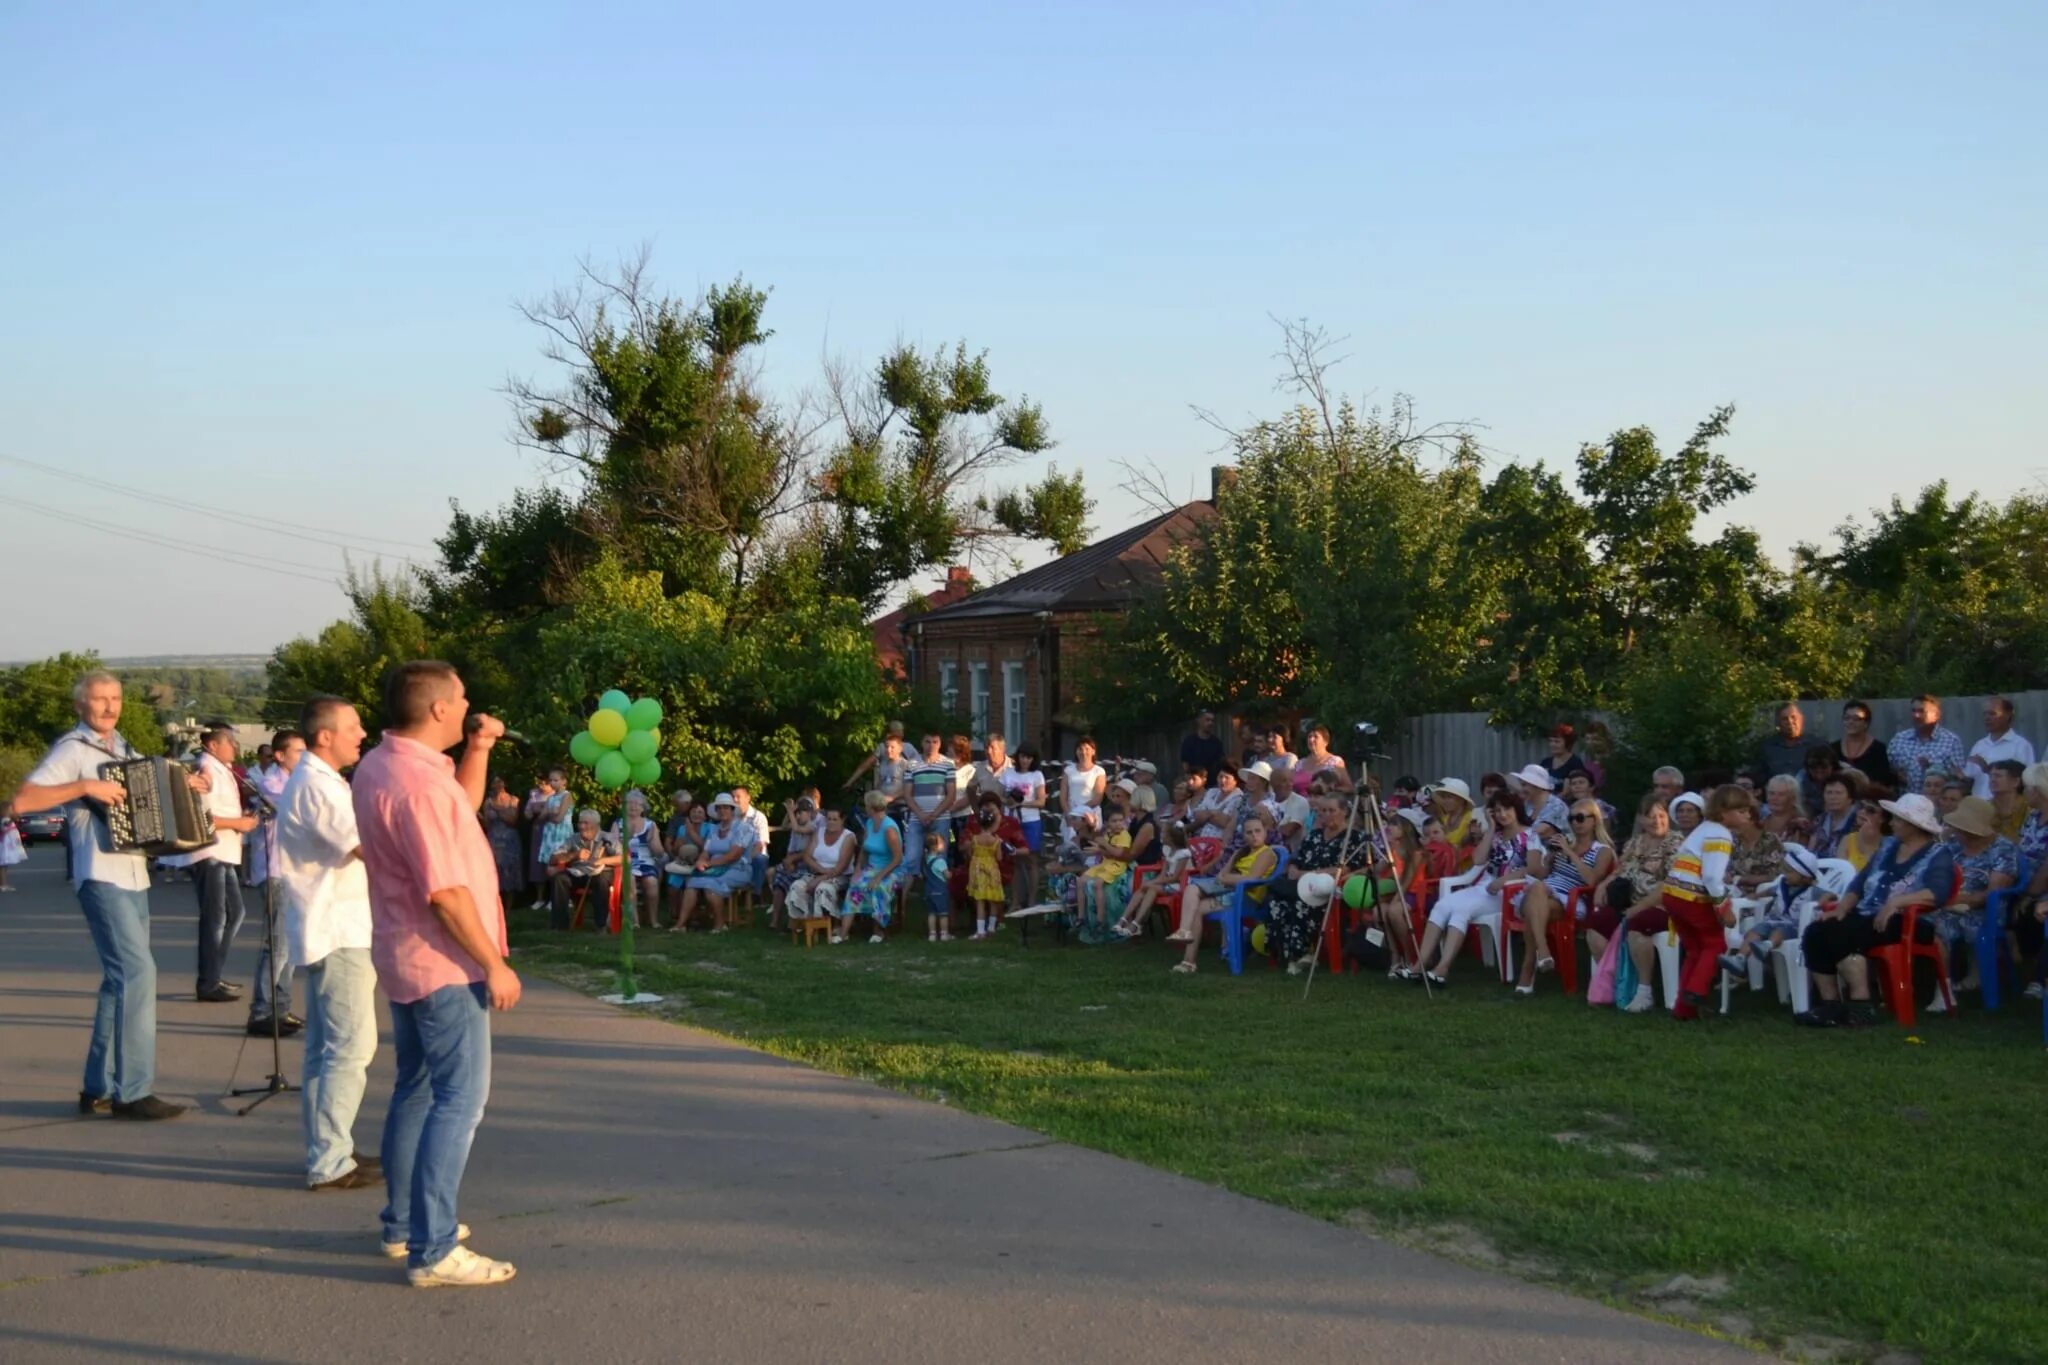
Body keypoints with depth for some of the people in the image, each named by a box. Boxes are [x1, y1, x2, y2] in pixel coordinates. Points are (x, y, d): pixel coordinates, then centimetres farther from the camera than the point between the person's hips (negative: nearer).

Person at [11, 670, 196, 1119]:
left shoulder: (123, 748, 16)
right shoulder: (73, 749, -7)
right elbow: (22, 800, -19)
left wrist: (187, 784, 12)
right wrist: (86, 787, -24)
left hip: (134, 876, 9)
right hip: (102, 877, -9)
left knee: (120, 979, 11)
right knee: (137, 970, -15)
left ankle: (99, 1088, 18)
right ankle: (133, 1091, -12)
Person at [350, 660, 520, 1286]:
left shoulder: (377, 766, 8)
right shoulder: (420, 783, -24)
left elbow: (460, 809, 24)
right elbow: (446, 892, -25)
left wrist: (478, 750, 11)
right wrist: (494, 964, -18)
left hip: (404, 957, 10)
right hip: (444, 963, -10)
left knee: (417, 1088, 19)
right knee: (460, 1099, -7)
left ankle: (403, 1223, 30)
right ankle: (433, 1251, -6)